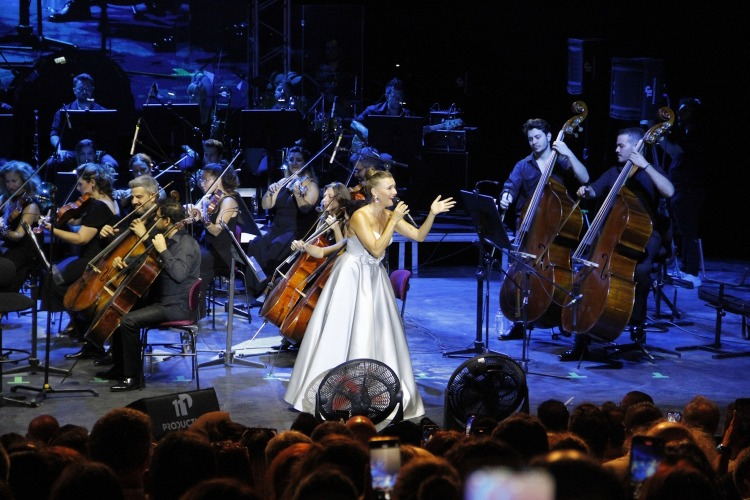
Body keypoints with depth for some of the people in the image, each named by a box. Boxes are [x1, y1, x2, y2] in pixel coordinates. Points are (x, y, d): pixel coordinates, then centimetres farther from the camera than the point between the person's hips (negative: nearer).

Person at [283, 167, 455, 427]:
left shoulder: (389, 215, 0)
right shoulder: (360, 216, -21)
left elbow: (419, 236, -1)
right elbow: (377, 249, -27)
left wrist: (432, 214, -15)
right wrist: (394, 221, -24)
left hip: (374, 279, 7)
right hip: (352, 277, -7)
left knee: (378, 334, 9)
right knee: (341, 334, 0)